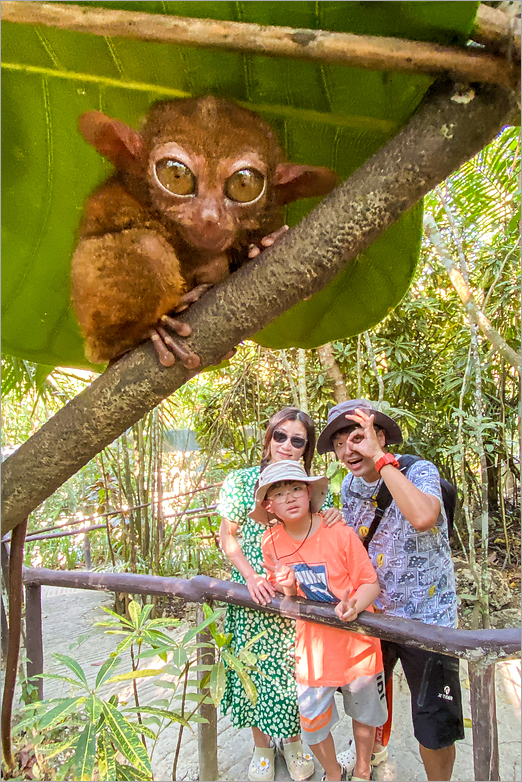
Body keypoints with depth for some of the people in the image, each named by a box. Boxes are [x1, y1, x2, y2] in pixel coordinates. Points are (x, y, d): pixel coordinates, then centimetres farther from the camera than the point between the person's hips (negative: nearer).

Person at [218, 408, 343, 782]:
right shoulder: (243, 481, -7)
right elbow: (227, 536, -2)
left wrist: (335, 519, -17)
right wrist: (251, 576, -14)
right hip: (254, 595, -1)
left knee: (297, 668, 12)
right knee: (258, 666, 11)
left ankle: (293, 740, 41)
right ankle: (262, 747, 37)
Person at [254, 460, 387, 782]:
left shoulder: (340, 533, -20)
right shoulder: (272, 543, -10)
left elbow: (371, 583, -14)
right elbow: (287, 597, 2)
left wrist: (354, 606, -34)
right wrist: (288, 590, -21)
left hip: (356, 641, -1)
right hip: (312, 645, 2)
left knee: (364, 714, 21)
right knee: (313, 722, 13)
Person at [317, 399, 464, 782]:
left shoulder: (420, 471, -21)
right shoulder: (349, 486, -2)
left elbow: (423, 517, -44)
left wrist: (380, 457, -37)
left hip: (425, 616, -6)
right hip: (374, 611, 6)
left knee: (434, 728, 6)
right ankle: (372, 748, 55)